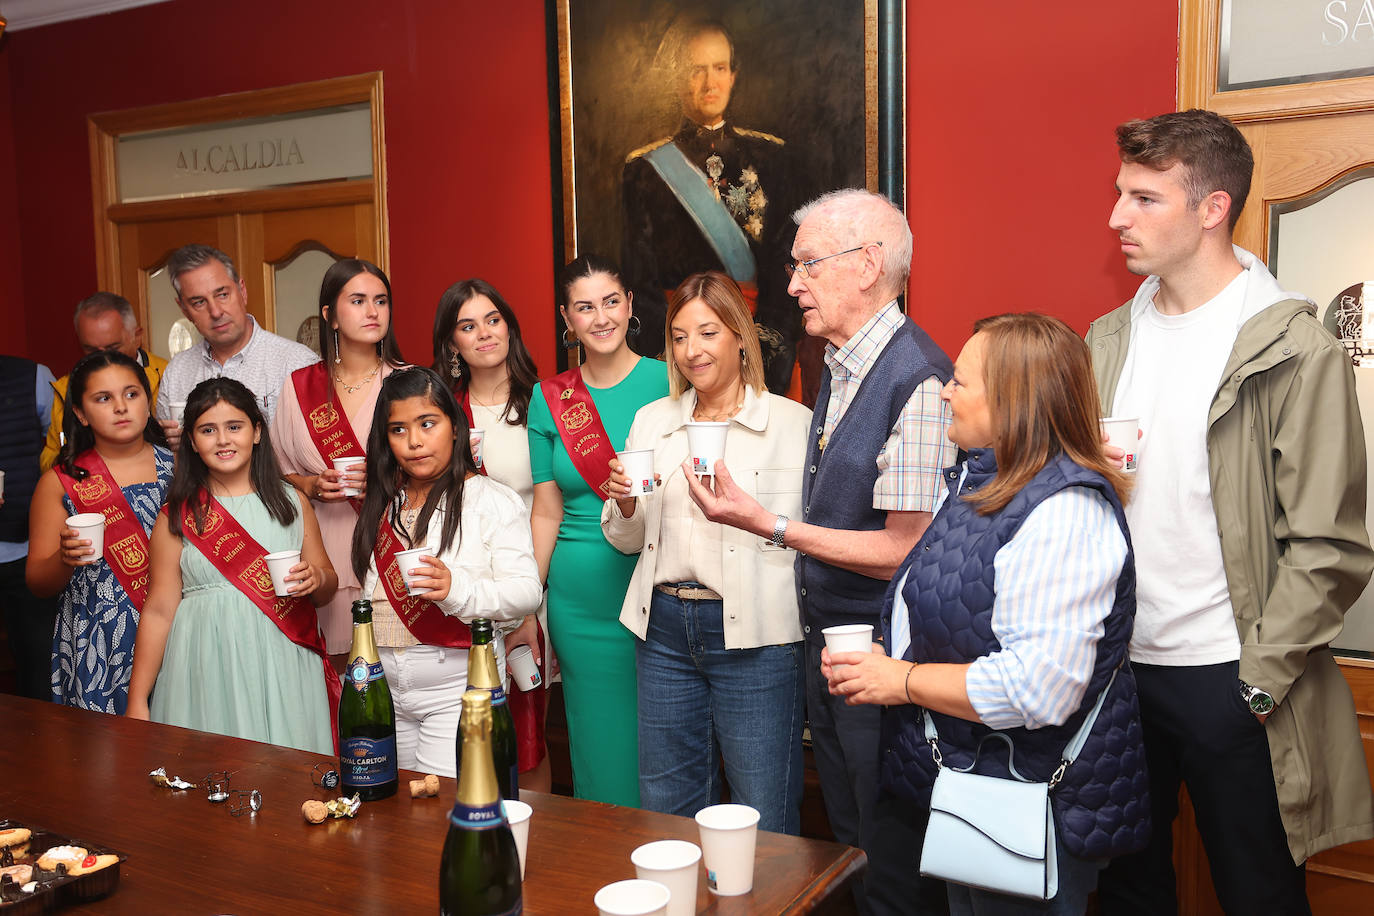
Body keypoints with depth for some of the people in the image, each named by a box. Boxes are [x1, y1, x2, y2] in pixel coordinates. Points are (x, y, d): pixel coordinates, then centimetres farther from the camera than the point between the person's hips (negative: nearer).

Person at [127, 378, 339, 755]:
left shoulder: (292, 502, 7)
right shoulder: (177, 518, 3)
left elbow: (328, 586, 14)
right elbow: (159, 610, 3)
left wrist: (316, 579, -10)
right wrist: (136, 702, 1)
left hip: (283, 670, 1)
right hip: (207, 673, -1)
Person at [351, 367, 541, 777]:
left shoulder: (491, 499, -5)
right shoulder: (383, 504, 12)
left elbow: (527, 589, -14)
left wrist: (456, 589, -30)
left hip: (457, 685, -6)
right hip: (385, 686, 6)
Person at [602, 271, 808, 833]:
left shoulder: (793, 422, -2)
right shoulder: (652, 420, 12)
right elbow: (628, 540, 15)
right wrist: (624, 502, -5)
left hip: (755, 634, -4)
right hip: (665, 628, 4)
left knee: (762, 825, 4)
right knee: (666, 810, 16)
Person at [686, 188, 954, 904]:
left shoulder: (917, 381, -22)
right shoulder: (839, 370, 8)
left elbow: (903, 550, -23)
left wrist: (766, 525, -21)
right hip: (825, 644, 9)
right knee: (845, 838, 23)